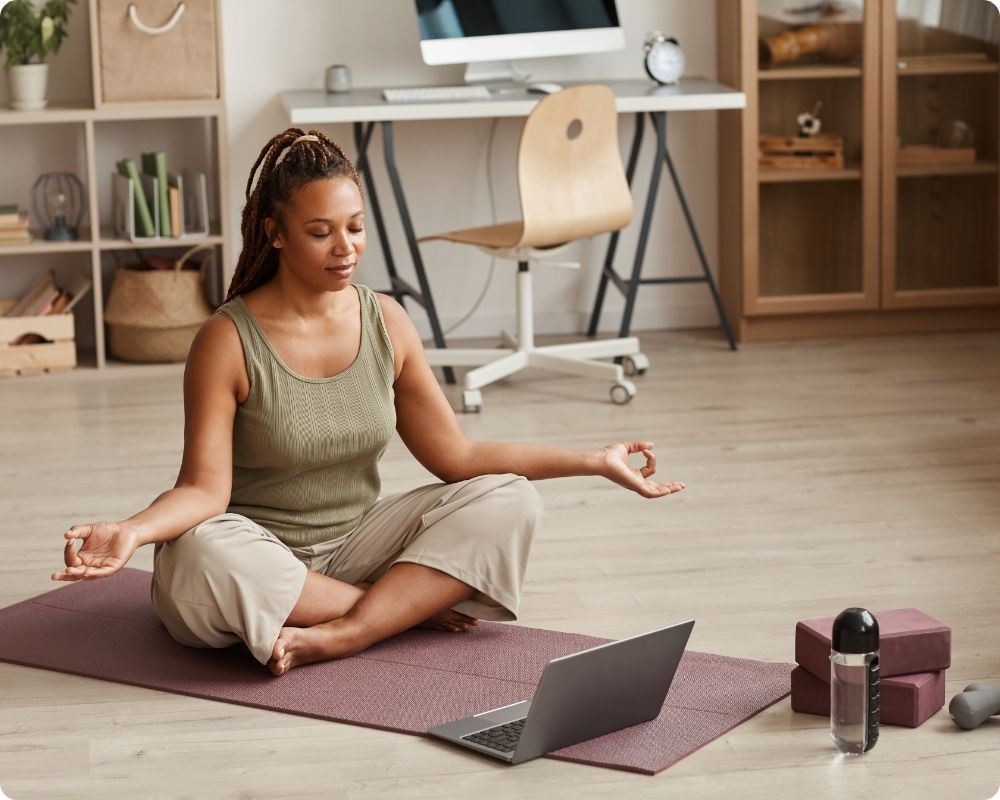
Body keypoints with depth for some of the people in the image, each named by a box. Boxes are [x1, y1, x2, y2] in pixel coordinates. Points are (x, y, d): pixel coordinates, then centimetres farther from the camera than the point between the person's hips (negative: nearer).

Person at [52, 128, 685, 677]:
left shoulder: (387, 323, 0)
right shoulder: (229, 342, -13)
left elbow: (457, 455, 4)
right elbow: (205, 488, -18)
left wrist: (593, 462, 0)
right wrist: (131, 531, -39)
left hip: (355, 545, 4)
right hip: (261, 558, -4)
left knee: (509, 501, -16)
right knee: (198, 555, -38)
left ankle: (332, 638, -29)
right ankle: (410, 605, -20)